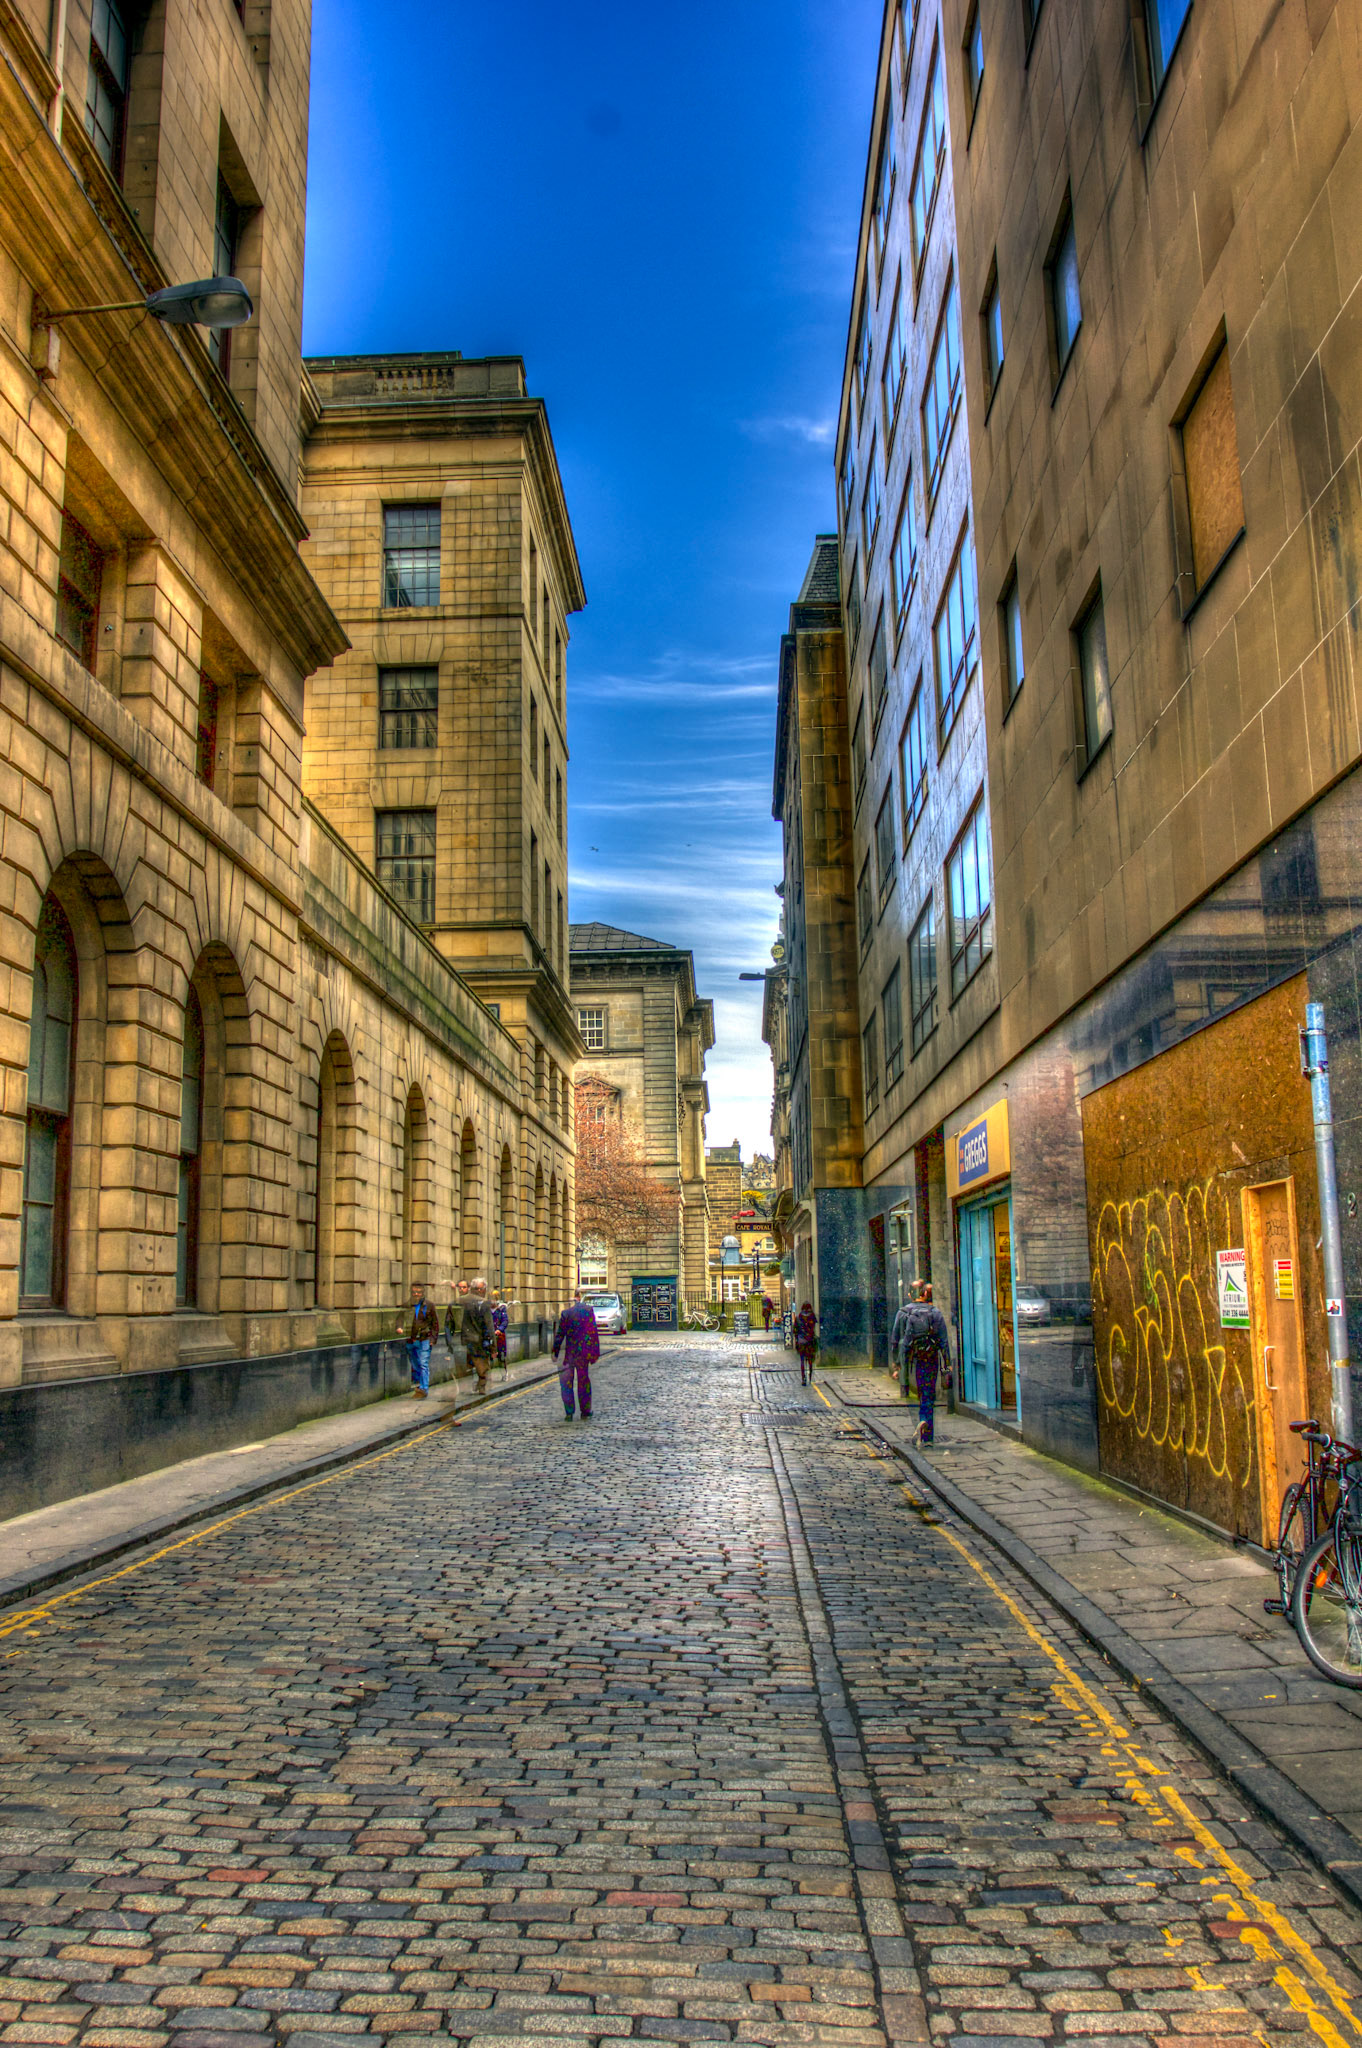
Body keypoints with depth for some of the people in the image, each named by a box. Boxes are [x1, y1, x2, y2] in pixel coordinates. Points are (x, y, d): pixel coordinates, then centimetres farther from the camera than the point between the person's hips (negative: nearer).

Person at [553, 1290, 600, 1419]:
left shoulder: (566, 1313, -10)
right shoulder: (589, 1309, -5)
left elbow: (559, 1334, -7)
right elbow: (594, 1332, -3)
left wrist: (555, 1352, 0)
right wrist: (595, 1352, 3)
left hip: (569, 1352, -2)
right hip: (584, 1352, 2)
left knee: (566, 1382, 9)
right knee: (584, 1382, 14)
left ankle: (569, 1413, 4)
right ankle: (585, 1413, 17)